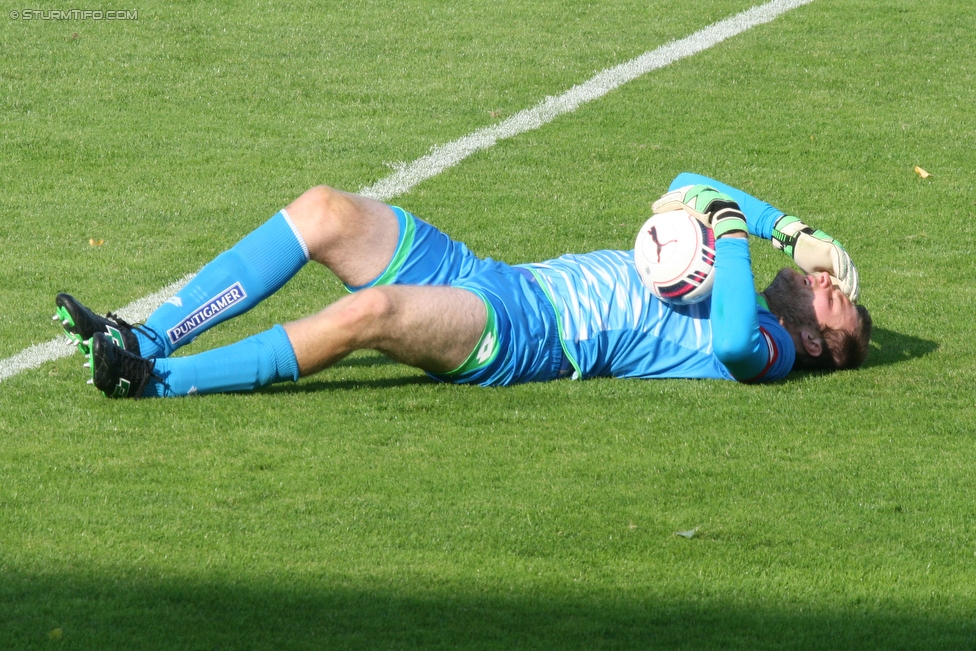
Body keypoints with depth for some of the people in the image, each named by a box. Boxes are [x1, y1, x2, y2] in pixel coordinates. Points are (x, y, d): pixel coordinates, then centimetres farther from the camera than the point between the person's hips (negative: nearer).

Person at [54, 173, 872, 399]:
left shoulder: (765, 348, 0)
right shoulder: (723, 294, 26)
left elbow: (737, 341, -26)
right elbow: (686, 190, 38)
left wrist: (734, 232, -14)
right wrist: (782, 224, 25)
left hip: (521, 335, -9)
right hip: (482, 276, 9)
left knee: (370, 310, -35)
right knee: (327, 210, -10)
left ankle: (158, 378, -30)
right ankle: (147, 337, -15)